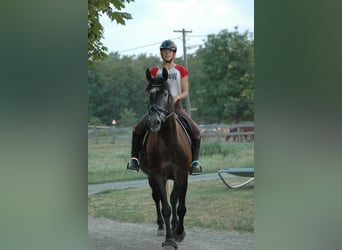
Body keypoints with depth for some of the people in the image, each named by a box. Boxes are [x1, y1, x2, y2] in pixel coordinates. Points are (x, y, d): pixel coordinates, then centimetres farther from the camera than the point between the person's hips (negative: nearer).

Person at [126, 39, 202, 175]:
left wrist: (177, 97, -16)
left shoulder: (181, 70, 7)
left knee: (196, 131, -18)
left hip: (176, 106, 0)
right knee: (138, 129, -19)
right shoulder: (155, 71, 8)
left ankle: (195, 160, -2)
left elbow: (185, 92, 5)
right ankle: (134, 157, -4)